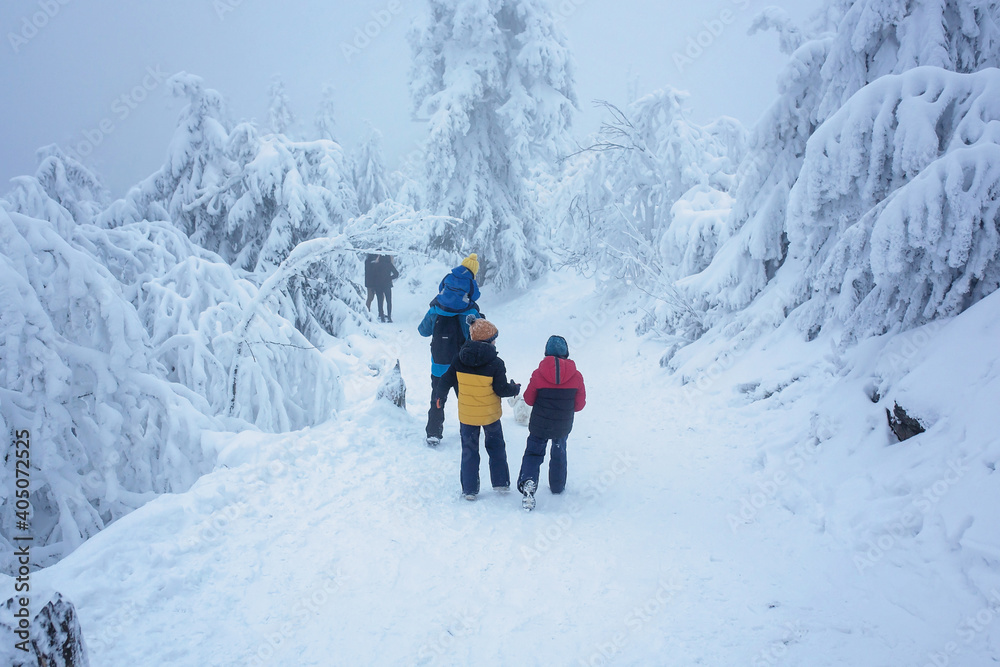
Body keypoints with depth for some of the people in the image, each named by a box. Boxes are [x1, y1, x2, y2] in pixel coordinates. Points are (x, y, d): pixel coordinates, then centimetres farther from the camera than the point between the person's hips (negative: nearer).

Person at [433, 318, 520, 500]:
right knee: (496, 447, 20)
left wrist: (439, 394, 19)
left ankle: (469, 489, 14)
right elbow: (502, 390, -14)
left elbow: (447, 380, -1)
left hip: (466, 414, 2)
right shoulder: (496, 363, -17)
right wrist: (515, 388, 8)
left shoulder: (459, 359, -8)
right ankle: (501, 482, 26)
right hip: (490, 414, -1)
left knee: (469, 451, 12)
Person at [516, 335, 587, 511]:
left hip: (539, 424, -1)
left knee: (533, 452, 11)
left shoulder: (538, 374, -15)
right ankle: (557, 486, 36)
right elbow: (580, 404, -3)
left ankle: (528, 480, -14)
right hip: (563, 425, 2)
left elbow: (529, 399, -4)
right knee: (559, 453, 23)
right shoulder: (576, 376, -11)